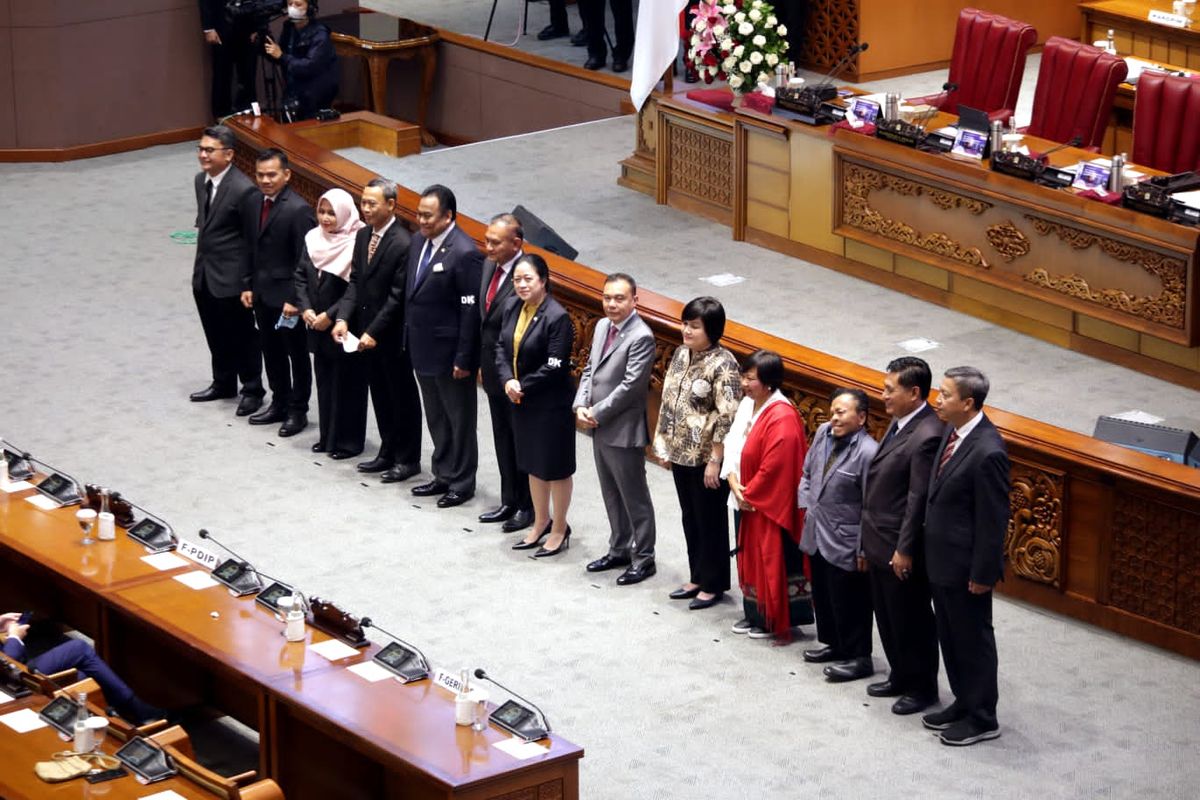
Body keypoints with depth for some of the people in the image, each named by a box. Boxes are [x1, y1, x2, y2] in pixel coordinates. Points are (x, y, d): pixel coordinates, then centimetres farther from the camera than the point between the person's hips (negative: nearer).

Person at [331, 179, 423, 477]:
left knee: (402, 397, 6)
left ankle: (408, 459, 16)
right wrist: (343, 318, -4)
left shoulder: (402, 244, -19)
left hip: (392, 336, -7)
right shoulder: (362, 236, 6)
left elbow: (398, 296, -19)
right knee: (380, 396, 17)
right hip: (367, 333, 7)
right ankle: (388, 453, 28)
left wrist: (374, 332, -19)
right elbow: (355, 282, 9)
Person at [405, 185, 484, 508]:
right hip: (423, 348, 8)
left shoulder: (464, 254, -22)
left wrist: (463, 359, -19)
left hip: (449, 352, -8)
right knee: (436, 418, 20)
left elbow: (471, 311, -20)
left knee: (459, 419, 8)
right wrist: (410, 341, 12)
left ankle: (462, 483, 19)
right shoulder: (419, 241, 4)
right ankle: (443, 475, 33)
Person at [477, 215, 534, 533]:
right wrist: (482, 363, 13)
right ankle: (510, 502, 32)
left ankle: (529, 507, 20)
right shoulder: (489, 266, 2)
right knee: (503, 438, 19)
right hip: (494, 370, 8)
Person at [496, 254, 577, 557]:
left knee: (555, 467, 6)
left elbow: (554, 367, -22)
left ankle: (559, 530, 21)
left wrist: (523, 387, -15)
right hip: (521, 402, 7)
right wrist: (507, 381, -11)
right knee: (533, 464, 20)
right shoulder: (513, 307, 1)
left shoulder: (557, 317, -21)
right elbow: (502, 347, 6)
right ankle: (541, 523, 36)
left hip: (551, 404, -7)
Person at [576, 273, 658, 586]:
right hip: (599, 429, 8)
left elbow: (631, 385, -21)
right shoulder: (602, 326, 8)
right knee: (611, 495, 19)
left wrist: (597, 413, -16)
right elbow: (590, 370, 13)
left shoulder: (641, 337, -19)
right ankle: (619, 550, 32)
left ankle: (643, 558, 13)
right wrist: (580, 406, -2)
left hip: (623, 431, -8)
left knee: (634, 498, 3)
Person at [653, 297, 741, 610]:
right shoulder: (682, 353, 5)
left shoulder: (723, 365, -19)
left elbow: (727, 418, -21)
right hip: (681, 454, 8)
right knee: (690, 519, 18)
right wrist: (664, 444, 13)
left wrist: (715, 461, -20)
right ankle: (697, 578, 31)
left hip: (706, 458, -8)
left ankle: (713, 585, 17)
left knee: (710, 522, 5)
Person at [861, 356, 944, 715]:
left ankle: (921, 688, 20)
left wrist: (904, 550, -20)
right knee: (887, 616, 21)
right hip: (879, 544, 9)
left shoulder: (927, 436, -24)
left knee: (911, 620, 6)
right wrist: (870, 539, 15)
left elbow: (918, 499, -23)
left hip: (901, 549, -9)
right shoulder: (900, 422, 6)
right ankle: (901, 676, 36)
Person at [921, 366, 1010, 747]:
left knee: (973, 640, 7)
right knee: (950, 636, 21)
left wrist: (982, 574, -17)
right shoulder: (952, 432, 1)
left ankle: (982, 719, 21)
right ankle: (964, 703, 37)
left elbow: (994, 519, -21)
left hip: (965, 566, -9)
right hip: (941, 559, 9)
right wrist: (928, 548, 16)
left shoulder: (988, 453, -27)